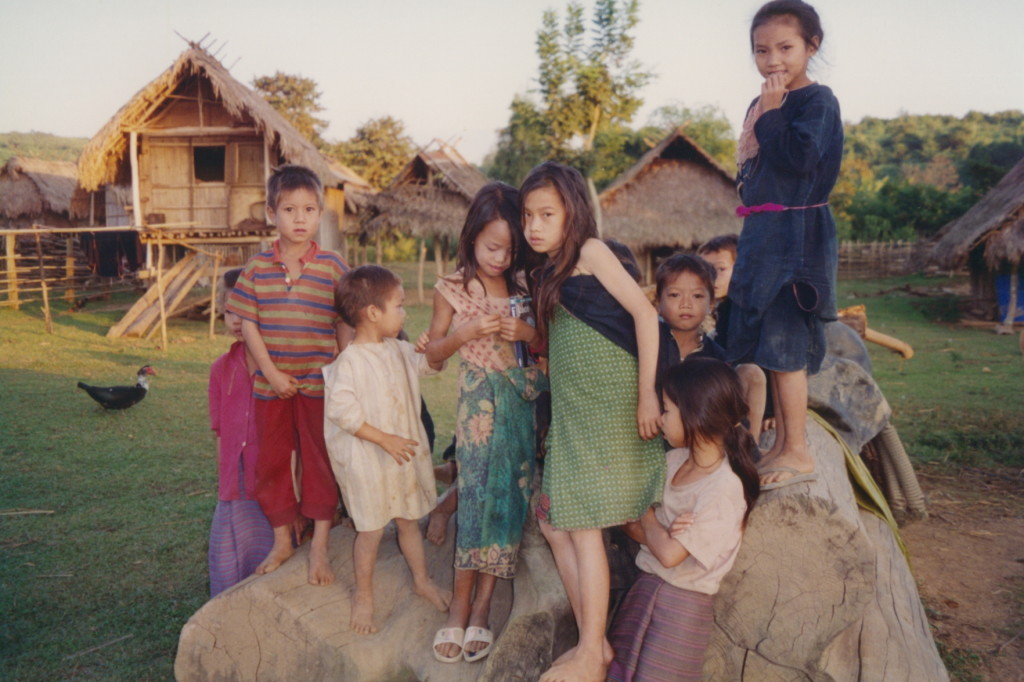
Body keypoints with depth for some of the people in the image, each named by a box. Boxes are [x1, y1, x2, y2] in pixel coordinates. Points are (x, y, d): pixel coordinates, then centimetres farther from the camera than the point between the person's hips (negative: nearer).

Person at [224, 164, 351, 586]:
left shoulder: (333, 267, -4)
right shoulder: (256, 268, 0)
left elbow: (344, 326, -2)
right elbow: (247, 322, -1)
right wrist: (271, 372, -10)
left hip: (319, 384, -2)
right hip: (272, 383, 2)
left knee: (320, 463, 6)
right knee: (271, 462, 13)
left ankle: (319, 548, 19)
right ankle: (281, 541, 31)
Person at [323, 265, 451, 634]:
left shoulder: (399, 350, 5)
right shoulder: (350, 361, -19)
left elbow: (429, 364, 20)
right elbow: (341, 410, -23)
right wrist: (384, 439, -24)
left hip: (406, 454, 7)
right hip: (367, 461, -7)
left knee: (409, 520, 20)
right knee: (371, 530, 5)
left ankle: (422, 580, 37)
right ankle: (363, 594, 25)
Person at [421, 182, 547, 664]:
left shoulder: (523, 286, 4)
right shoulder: (452, 290, -1)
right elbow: (434, 352, 3)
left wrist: (529, 332, -12)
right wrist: (468, 330, -14)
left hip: (525, 401, 2)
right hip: (481, 401, -2)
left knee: (510, 494, -1)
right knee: (476, 490, -8)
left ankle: (482, 603, 9)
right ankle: (462, 601, 5)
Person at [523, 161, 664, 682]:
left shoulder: (590, 250, -5)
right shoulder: (549, 273, 17)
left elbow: (644, 312, -12)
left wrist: (647, 392, -16)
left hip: (609, 403, -8)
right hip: (570, 410, 8)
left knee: (583, 525, -4)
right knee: (554, 521, 9)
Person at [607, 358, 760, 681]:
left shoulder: (724, 488, -20)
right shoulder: (675, 460, 1)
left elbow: (670, 554, -21)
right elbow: (634, 528, 5)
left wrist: (647, 516, -5)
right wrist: (662, 531, -15)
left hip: (681, 603, -6)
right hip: (644, 589, 7)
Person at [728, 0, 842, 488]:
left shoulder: (818, 100, -7)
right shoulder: (762, 104, 17)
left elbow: (800, 157, -22)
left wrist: (770, 114, -14)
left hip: (795, 234, -9)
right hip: (762, 234, 9)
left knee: (782, 344, -9)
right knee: (772, 343, 12)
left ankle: (798, 453, 2)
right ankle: (782, 442, 22)